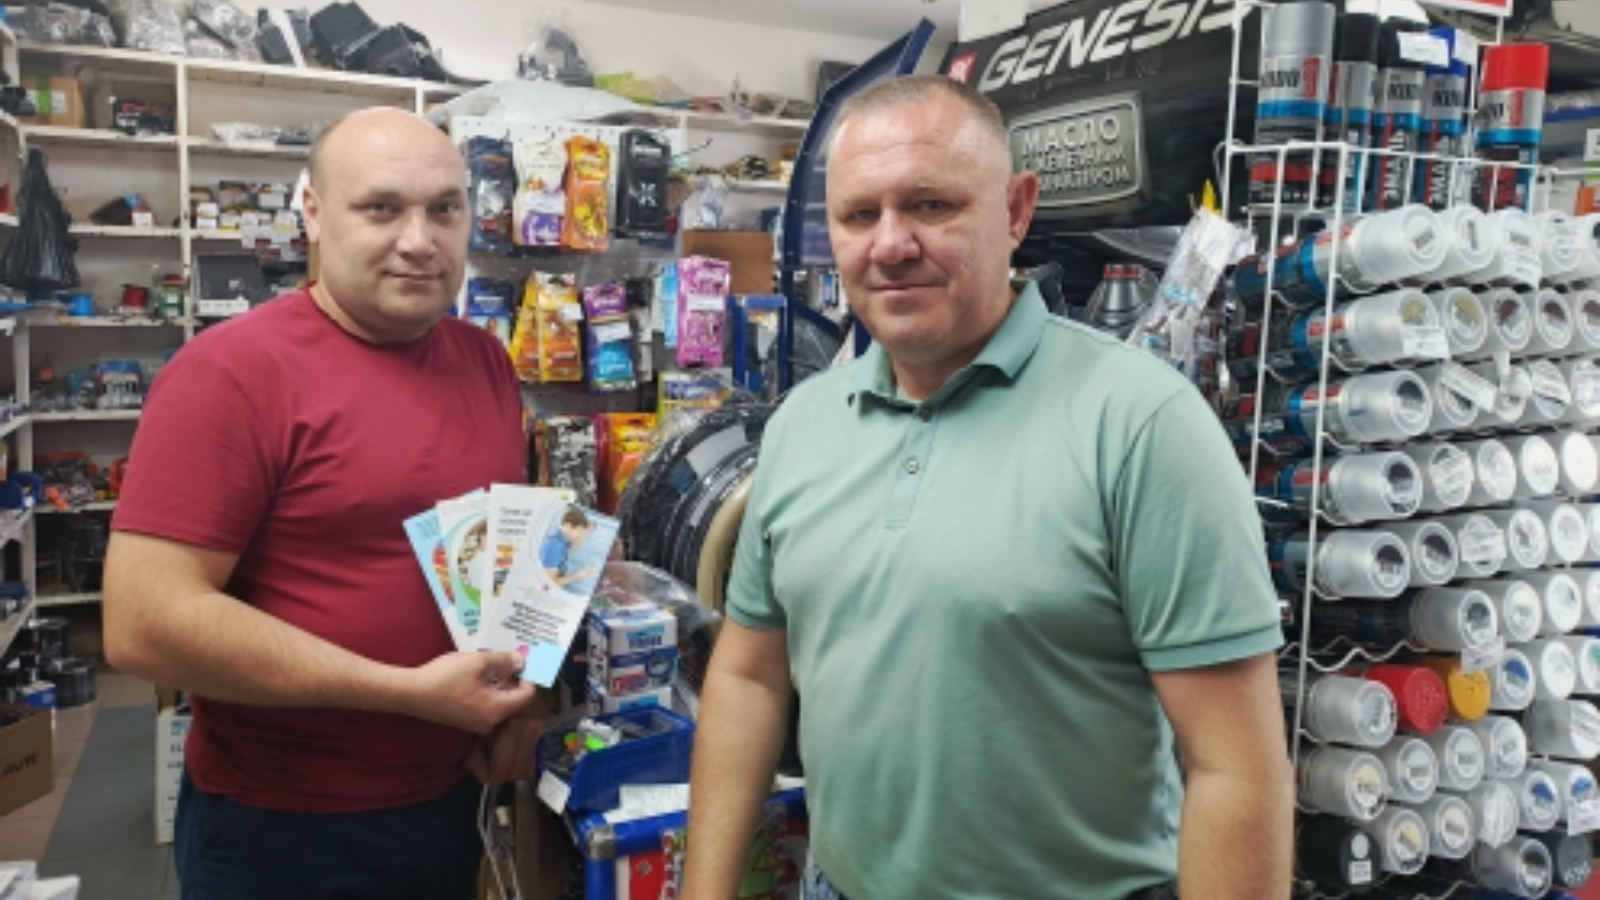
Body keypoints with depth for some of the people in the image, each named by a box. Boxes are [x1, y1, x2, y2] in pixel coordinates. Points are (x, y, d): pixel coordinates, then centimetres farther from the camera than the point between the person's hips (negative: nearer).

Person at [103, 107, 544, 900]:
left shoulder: (487, 362, 2)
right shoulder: (232, 371, -17)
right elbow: (146, 623, -22)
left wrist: (517, 693, -1)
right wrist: (413, 691, -22)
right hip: (283, 833, -5)